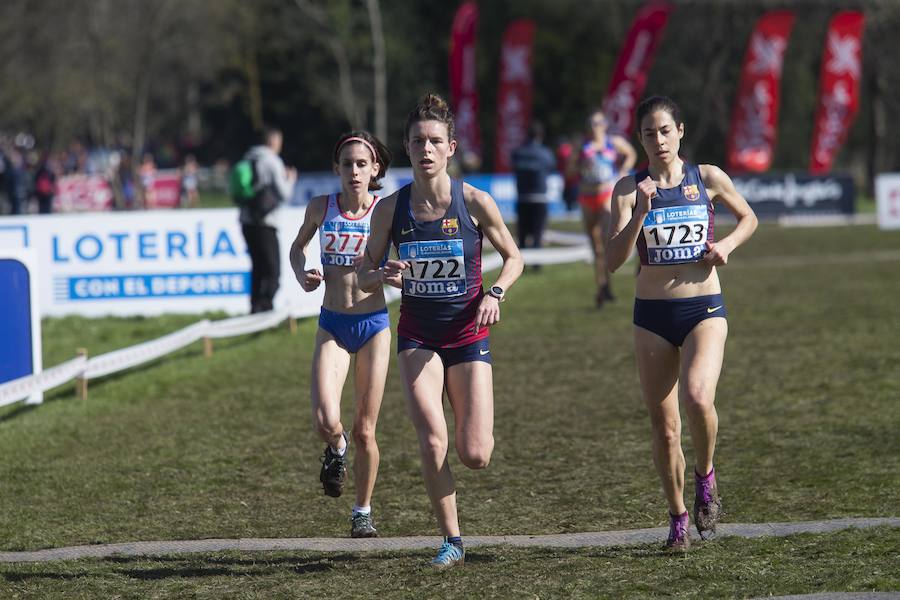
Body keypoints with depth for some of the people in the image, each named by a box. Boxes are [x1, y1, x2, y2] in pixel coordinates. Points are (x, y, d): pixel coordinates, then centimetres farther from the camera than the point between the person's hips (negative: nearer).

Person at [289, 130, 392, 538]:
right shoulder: (321, 207, -1)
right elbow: (298, 245, 19)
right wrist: (302, 275, -2)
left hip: (374, 325, 0)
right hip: (332, 326, 0)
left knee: (365, 431, 4)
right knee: (325, 420, -19)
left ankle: (363, 512, 24)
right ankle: (337, 447, 19)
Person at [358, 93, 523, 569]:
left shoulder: (474, 202, -9)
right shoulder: (390, 209, -5)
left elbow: (513, 258, 3)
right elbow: (364, 276, 3)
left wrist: (495, 293, -15)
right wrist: (384, 276, -19)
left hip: (468, 334, -1)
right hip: (418, 337, 1)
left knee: (474, 456, -6)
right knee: (432, 440, -18)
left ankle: (478, 430, 33)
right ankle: (451, 540, -1)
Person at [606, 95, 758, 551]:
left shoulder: (708, 178, 0)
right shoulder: (629, 189, -1)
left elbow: (748, 218, 18)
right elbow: (614, 259, -10)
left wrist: (726, 245, -1)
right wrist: (640, 213, -23)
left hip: (704, 309, -1)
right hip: (652, 314, 1)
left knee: (697, 398, -26)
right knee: (663, 427, 5)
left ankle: (705, 476, 2)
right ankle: (678, 518, 22)